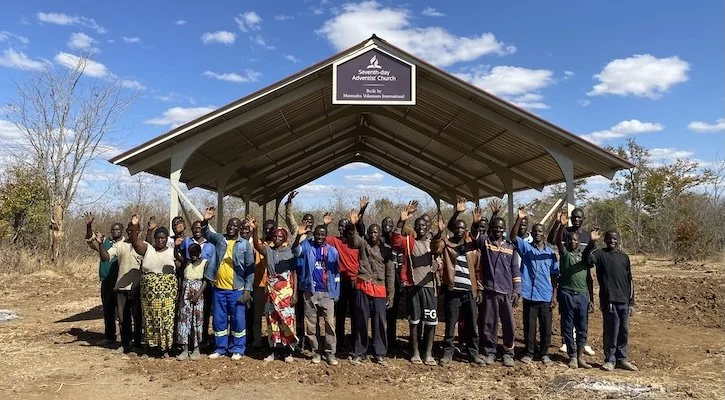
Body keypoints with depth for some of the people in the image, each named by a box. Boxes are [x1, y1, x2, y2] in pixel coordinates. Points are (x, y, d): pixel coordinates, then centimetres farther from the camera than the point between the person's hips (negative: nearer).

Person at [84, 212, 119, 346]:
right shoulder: (105, 242, 8)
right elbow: (91, 240, -4)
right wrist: (89, 226, -18)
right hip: (107, 282, 4)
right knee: (108, 310, 12)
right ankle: (109, 337, 23)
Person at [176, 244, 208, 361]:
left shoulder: (204, 263, 0)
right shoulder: (187, 263, 13)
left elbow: (206, 280, -6)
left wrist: (198, 294, -16)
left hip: (197, 295, -4)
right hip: (185, 295, 4)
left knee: (196, 320, 0)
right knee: (184, 320, 0)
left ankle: (196, 350, 9)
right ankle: (185, 350, 6)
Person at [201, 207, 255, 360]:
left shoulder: (245, 244, -2)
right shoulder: (219, 239, 7)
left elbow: (250, 268, -2)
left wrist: (247, 290, -7)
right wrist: (205, 221, -25)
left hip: (237, 289, -3)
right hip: (219, 288, 3)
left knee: (238, 320, 5)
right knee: (219, 320, 11)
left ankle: (237, 349, 18)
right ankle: (220, 348, 24)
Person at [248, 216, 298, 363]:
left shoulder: (290, 251, 1)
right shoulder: (268, 250, 5)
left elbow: (294, 273, 1)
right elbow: (257, 245, -17)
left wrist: (295, 293, -6)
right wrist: (254, 229, -35)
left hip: (287, 291, -2)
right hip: (272, 291, 2)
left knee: (287, 320, -2)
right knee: (272, 321, 6)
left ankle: (287, 351, 8)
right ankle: (274, 350, 16)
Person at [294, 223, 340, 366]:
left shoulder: (332, 251, 4)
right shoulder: (307, 246, 0)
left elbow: (336, 273, 9)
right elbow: (296, 251, -22)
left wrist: (336, 293, 5)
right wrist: (299, 236, -41)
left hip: (327, 293, 0)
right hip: (310, 292, 0)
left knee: (330, 323, -3)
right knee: (311, 324, 6)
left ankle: (330, 352, 6)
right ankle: (316, 352, 18)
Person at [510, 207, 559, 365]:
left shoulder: (550, 253, 8)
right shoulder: (525, 247, 2)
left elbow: (555, 276, 8)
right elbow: (513, 236, -17)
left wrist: (554, 295, 2)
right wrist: (519, 219, -29)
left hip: (546, 296, 2)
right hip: (530, 295, -2)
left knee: (546, 327, 8)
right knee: (529, 326, 6)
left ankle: (544, 354, 23)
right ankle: (528, 353, 19)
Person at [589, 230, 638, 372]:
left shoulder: (624, 257, 14)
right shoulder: (600, 254, 1)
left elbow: (629, 281, 15)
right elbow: (588, 260, -23)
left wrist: (631, 302, 11)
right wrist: (591, 243, -34)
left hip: (624, 301, 4)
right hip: (608, 300, -4)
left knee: (624, 332, 9)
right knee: (611, 331, -2)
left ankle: (622, 359, 21)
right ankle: (610, 360, 10)